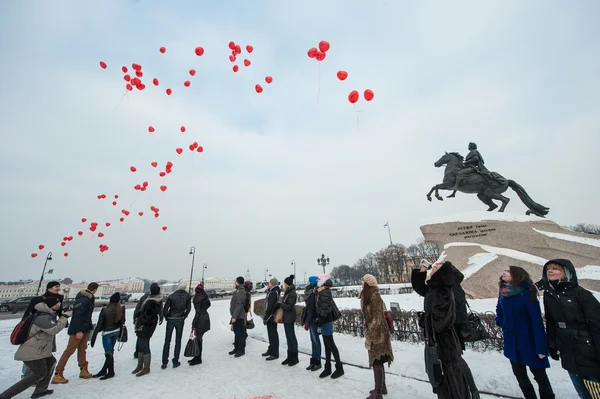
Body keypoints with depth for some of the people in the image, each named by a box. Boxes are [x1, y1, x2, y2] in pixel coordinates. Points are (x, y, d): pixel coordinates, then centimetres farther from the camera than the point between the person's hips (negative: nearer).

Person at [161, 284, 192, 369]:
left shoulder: (171, 296, -6)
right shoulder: (187, 296, -2)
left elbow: (165, 309, -8)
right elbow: (189, 308, -1)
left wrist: (166, 317, 7)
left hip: (170, 320, 0)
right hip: (180, 320, 0)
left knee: (167, 341, 12)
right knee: (178, 341, 11)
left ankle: (164, 363, 15)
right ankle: (175, 362, 14)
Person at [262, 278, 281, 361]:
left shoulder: (273, 293, -20)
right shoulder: (274, 291, 11)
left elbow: (269, 306, -22)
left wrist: (265, 317, -17)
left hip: (271, 316, -10)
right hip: (272, 316, 10)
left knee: (273, 334, -1)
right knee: (271, 334, 20)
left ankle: (275, 354, 8)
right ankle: (271, 350, 33)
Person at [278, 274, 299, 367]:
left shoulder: (292, 293, -18)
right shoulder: (288, 292, 10)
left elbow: (289, 307, -21)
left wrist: (280, 304, -12)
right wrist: (280, 305, -2)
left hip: (289, 318, -9)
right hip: (286, 317, 9)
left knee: (291, 337, 2)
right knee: (288, 337, 15)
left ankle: (295, 357, 14)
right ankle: (290, 356, 25)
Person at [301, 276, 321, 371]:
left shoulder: (313, 293, -19)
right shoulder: (310, 292, 9)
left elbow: (311, 309, -21)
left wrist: (307, 322, -18)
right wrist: (306, 320, 16)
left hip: (313, 319, -9)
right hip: (312, 318, 9)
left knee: (315, 339, 2)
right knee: (313, 340, 15)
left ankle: (317, 361, 13)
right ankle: (314, 360, 25)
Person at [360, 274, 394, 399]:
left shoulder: (374, 296, -22)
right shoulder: (367, 295, 7)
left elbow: (377, 319, -22)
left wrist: (369, 337, -18)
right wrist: (368, 333, 19)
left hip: (377, 333, -9)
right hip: (372, 331, 9)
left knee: (377, 362, 3)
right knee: (378, 362, 20)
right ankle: (382, 387, 36)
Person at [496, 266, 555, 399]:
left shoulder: (526, 293, -19)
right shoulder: (503, 293, -2)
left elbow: (536, 320, -21)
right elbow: (499, 311, 16)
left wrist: (541, 347, -22)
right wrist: (502, 324, 2)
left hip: (528, 340, -5)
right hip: (511, 342, 6)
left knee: (539, 374, 9)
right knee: (519, 374, 18)